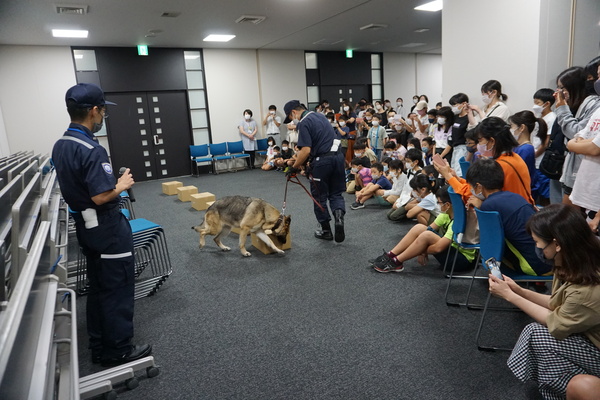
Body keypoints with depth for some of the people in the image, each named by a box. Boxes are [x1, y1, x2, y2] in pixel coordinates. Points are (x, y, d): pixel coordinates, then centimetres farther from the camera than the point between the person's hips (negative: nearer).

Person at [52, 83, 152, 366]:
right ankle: (119, 350, 16)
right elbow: (100, 197, -27)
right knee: (118, 290, 4)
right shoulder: (92, 150, -23)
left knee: (97, 288, 18)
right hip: (108, 229, -9)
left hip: (84, 226, 9)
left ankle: (99, 347, 30)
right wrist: (122, 185, -10)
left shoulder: (60, 146, 6)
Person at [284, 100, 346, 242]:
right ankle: (339, 216, -10)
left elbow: (306, 150, -19)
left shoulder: (304, 123, -10)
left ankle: (326, 231, 21)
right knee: (336, 193, 17)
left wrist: (294, 167, -6)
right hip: (338, 156, 8)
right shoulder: (320, 116, 16)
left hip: (322, 161, -7)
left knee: (320, 197, 11)